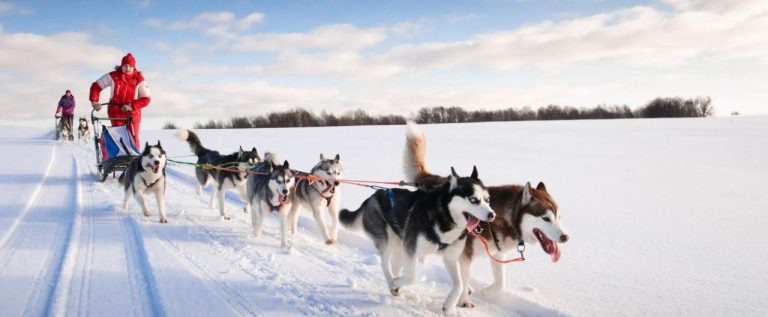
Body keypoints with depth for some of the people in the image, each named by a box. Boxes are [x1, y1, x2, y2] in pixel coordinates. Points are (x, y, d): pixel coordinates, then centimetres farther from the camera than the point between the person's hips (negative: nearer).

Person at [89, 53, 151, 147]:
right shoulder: (113, 76, -4)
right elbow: (96, 86, 4)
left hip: (132, 112, 0)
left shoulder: (139, 79, -6)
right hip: (116, 111, 0)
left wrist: (131, 106, -20)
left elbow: (146, 99, -7)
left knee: (133, 138, -4)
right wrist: (94, 101, -9)